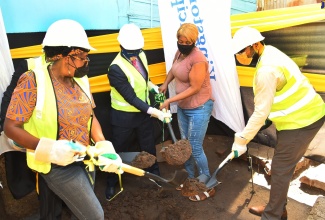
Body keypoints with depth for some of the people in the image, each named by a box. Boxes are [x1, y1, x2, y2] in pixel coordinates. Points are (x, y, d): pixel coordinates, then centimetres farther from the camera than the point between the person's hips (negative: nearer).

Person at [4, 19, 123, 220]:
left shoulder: (80, 80, -1)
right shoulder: (33, 81, -18)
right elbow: (11, 127, -15)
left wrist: (104, 146, -9)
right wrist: (49, 149, -28)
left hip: (85, 159, 6)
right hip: (58, 166, -6)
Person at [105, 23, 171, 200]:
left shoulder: (141, 55, -3)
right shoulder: (116, 68, -26)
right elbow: (131, 97, -25)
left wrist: (153, 87, -1)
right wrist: (153, 111, -30)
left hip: (143, 111, 6)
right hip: (123, 116, -5)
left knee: (149, 146, 20)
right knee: (118, 150, 12)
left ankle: (155, 175, 44)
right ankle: (112, 183, 37)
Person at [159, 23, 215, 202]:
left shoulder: (198, 59, -23)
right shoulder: (179, 52, 2)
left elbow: (194, 88, -24)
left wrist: (169, 101, -23)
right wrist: (165, 84, 11)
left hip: (199, 108, -8)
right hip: (182, 107, 8)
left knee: (195, 148, -3)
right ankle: (191, 178, 35)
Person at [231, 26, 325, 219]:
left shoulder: (267, 70, -27)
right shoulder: (270, 52, 5)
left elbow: (261, 112, -26)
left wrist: (241, 140, -19)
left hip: (301, 121, -10)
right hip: (307, 114, 10)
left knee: (280, 170, 1)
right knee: (284, 167, 18)